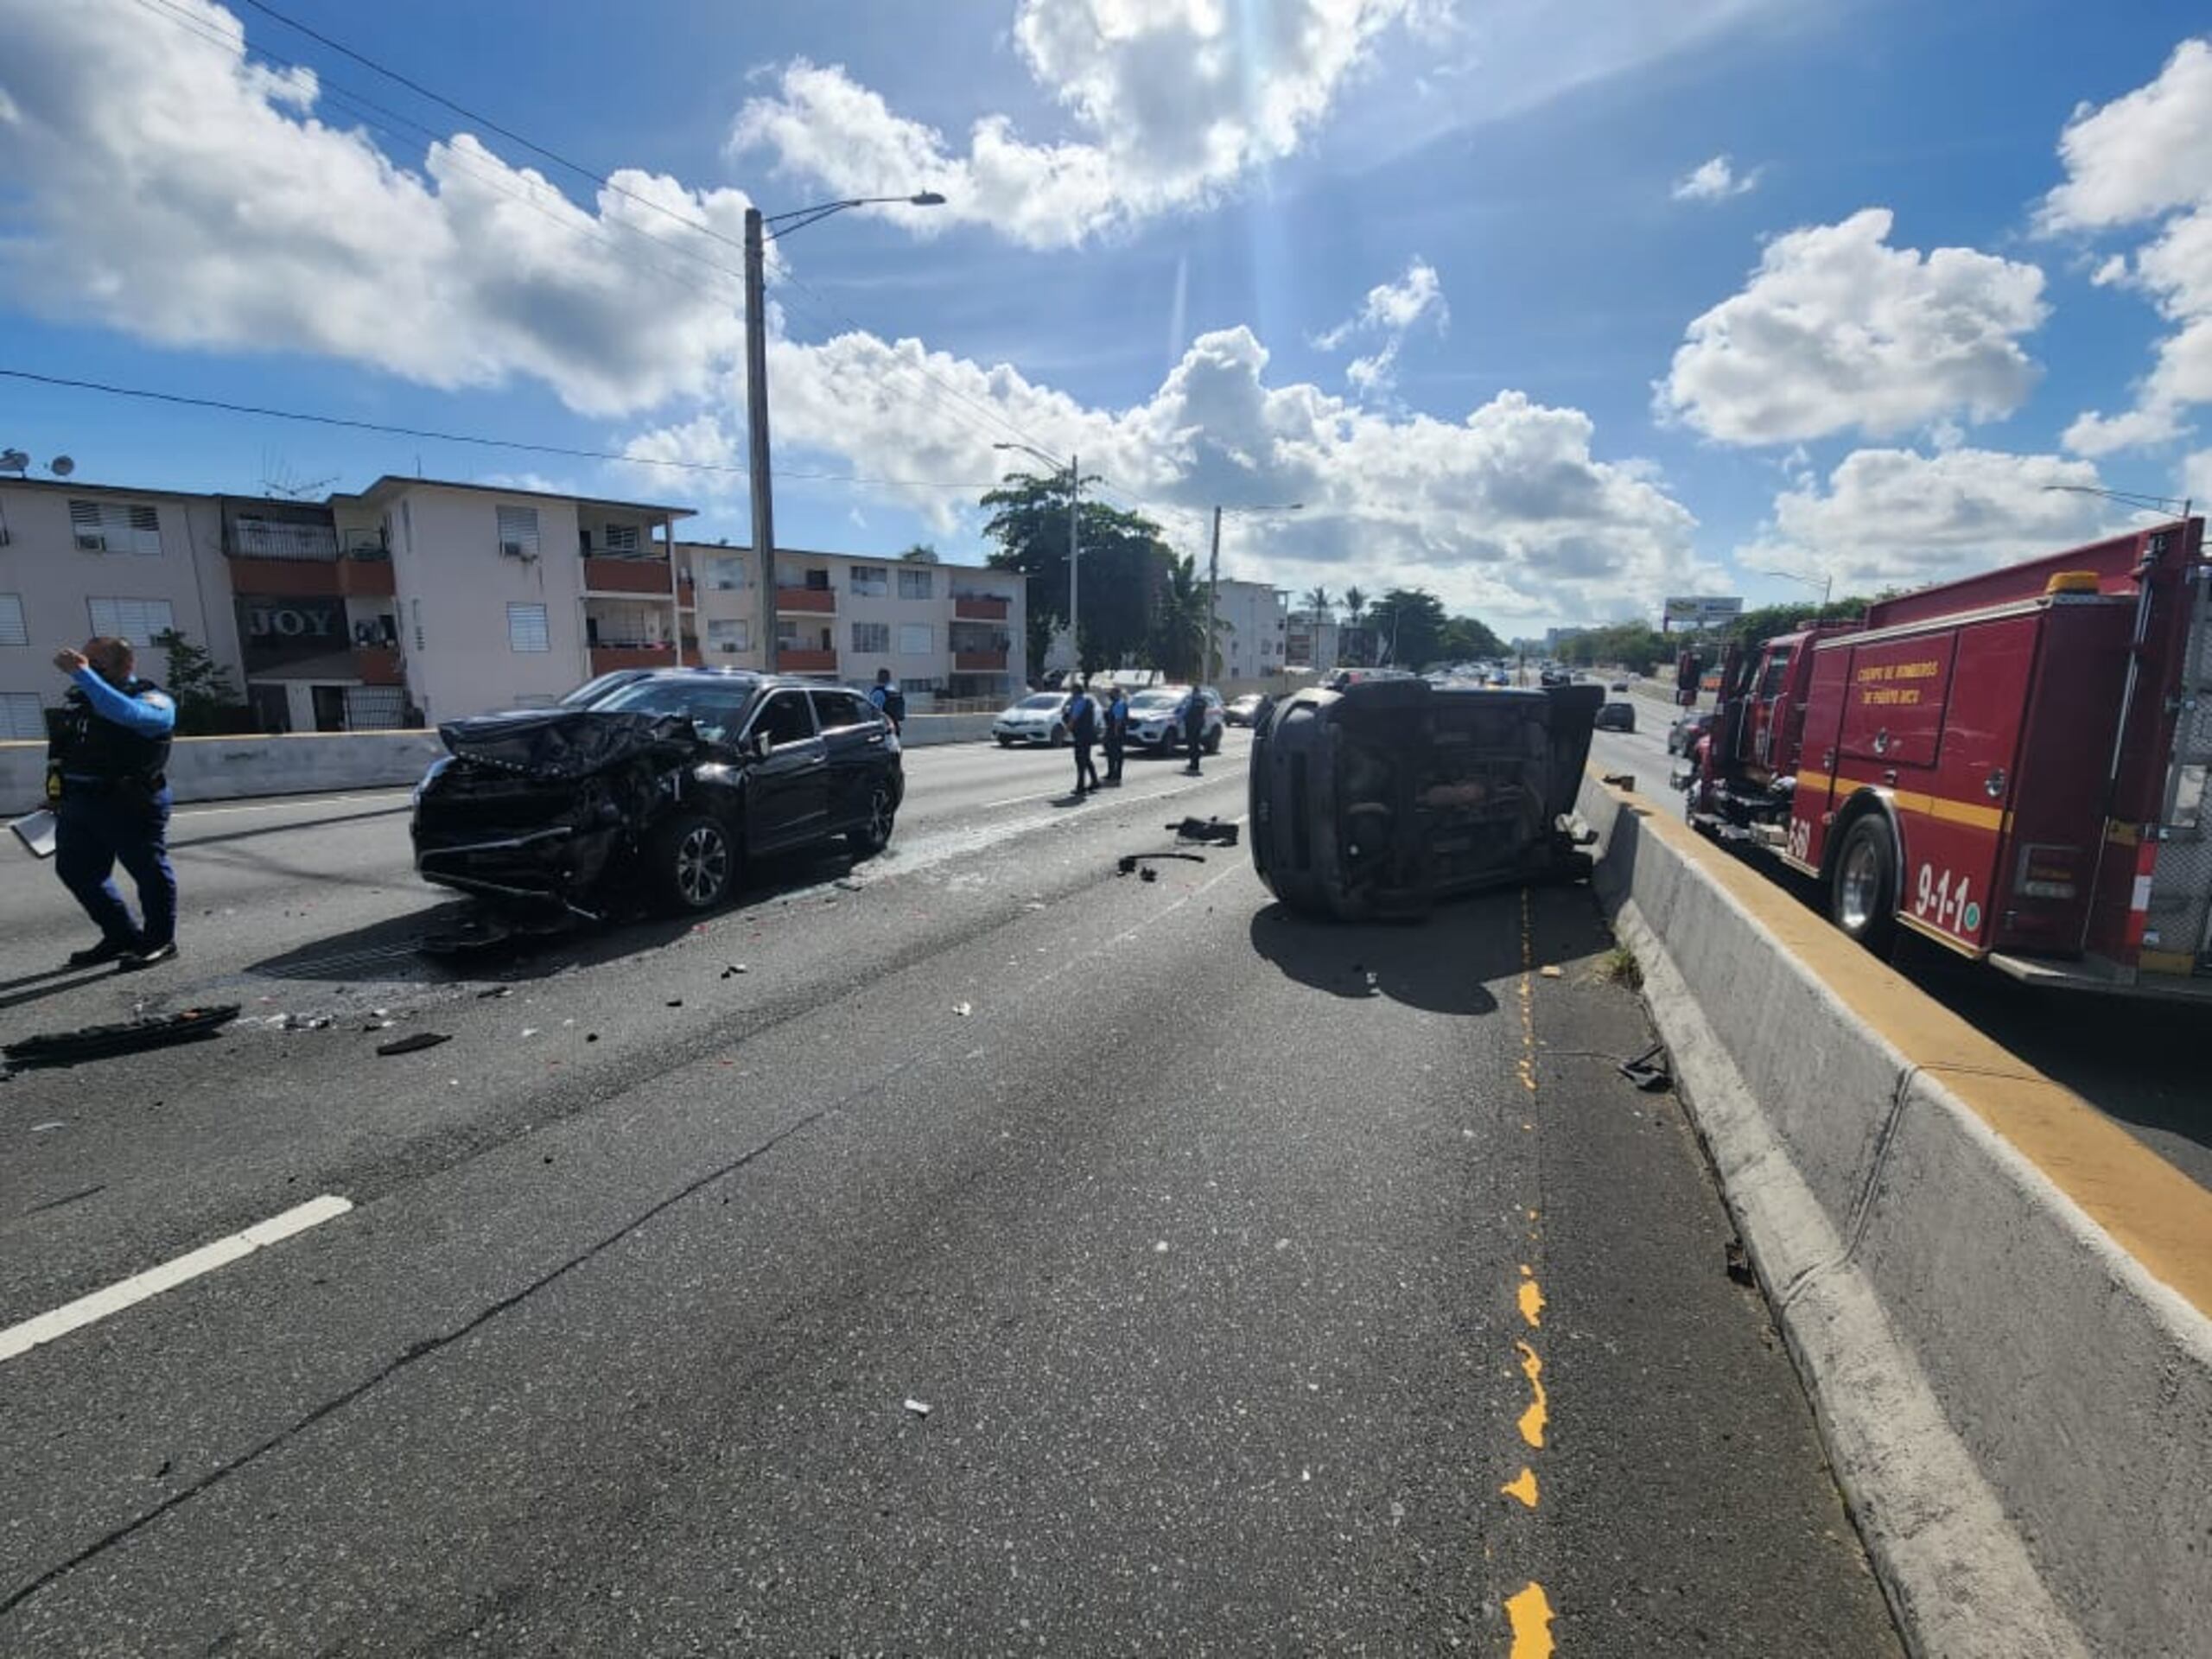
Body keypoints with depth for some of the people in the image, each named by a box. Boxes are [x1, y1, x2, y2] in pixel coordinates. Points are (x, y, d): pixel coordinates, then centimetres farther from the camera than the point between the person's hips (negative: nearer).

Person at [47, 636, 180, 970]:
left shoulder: (151, 698, -9)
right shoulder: (76, 697, 13)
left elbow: (126, 713, -34)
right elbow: (59, 746, 24)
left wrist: (82, 673, -31)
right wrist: (57, 791, 21)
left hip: (131, 805, -9)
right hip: (77, 803, 9)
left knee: (149, 870, 0)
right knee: (75, 870, 13)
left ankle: (160, 940, 12)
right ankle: (122, 937, 24)